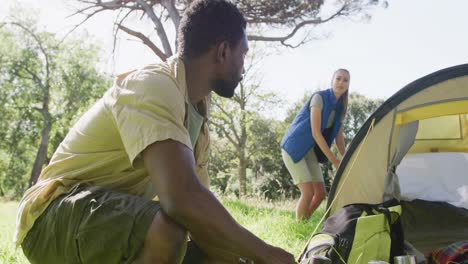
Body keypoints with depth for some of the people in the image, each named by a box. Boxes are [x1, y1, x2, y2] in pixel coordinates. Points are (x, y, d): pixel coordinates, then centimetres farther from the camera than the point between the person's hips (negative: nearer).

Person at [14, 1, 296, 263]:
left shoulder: (198, 114, 7)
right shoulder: (154, 86, -23)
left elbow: (198, 207, 8)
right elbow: (183, 200, -36)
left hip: (121, 218, 9)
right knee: (167, 231, -37)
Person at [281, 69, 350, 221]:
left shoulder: (340, 107, 5)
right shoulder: (319, 98, -19)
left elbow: (339, 138, 9)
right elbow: (315, 133, -24)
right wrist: (334, 160, -23)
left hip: (310, 151, 8)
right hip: (294, 148, -8)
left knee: (320, 193, 5)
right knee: (308, 192, -15)